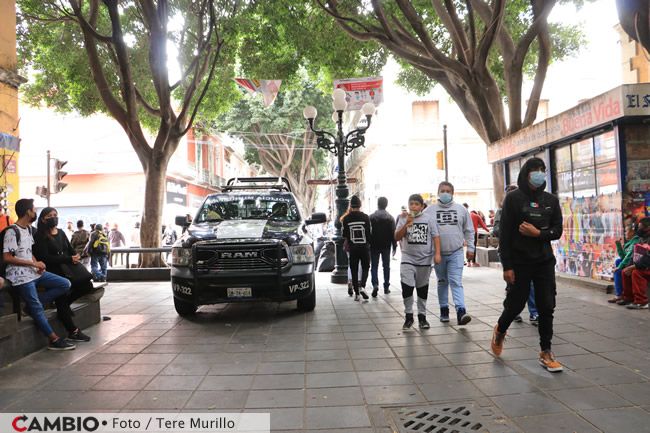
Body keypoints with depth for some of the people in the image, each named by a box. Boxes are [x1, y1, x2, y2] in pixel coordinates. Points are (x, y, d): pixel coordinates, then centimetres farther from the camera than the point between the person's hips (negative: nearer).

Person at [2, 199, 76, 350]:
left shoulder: (28, 228, 12)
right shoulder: (12, 232, -14)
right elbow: (7, 258, -19)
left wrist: (37, 264, 0)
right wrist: (34, 263, -17)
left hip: (33, 272, 8)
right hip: (21, 276, -8)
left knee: (65, 284, 0)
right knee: (37, 308, -8)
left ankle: (33, 304, 2)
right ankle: (54, 340, -4)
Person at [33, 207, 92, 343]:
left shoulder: (61, 233, 15)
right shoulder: (40, 236, -7)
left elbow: (71, 249, 15)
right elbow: (45, 258, -16)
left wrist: (77, 256, -9)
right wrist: (69, 259, -21)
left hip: (67, 269, 7)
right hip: (52, 272, -7)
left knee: (87, 285, -8)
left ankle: (63, 303, 13)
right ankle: (73, 332, -4)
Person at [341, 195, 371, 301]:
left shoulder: (346, 218, -5)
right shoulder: (365, 217, -7)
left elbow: (345, 235, 1)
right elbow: (369, 233, -1)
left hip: (352, 248, 1)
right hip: (364, 247, -1)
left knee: (354, 270, 9)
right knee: (365, 268, 12)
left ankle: (356, 293, 10)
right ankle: (362, 286, -10)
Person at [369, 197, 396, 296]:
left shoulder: (371, 217, -5)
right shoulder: (390, 218, -2)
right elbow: (393, 233, -2)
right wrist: (394, 245, 4)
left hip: (374, 245, -1)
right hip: (386, 246, 1)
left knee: (374, 266, 3)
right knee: (386, 266, 11)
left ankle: (375, 285, -17)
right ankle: (386, 287, 15)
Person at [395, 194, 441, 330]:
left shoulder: (429, 218, 0)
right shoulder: (404, 219, 1)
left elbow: (435, 236, -1)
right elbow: (397, 237, -7)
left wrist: (437, 253, -10)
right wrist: (407, 224, -18)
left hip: (425, 259, 1)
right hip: (408, 259, 0)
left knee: (422, 289, 12)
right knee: (407, 287, -11)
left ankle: (422, 316, 24)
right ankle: (408, 316, 6)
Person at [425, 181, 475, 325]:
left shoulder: (461, 209, 5)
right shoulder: (430, 210, 1)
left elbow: (469, 230, 11)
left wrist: (470, 248, 8)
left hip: (456, 253, -1)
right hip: (438, 253, 1)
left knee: (456, 282, -9)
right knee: (442, 282, 12)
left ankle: (461, 311, -16)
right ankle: (444, 309, 24)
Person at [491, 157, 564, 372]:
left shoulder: (551, 200, 7)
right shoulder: (513, 198, -6)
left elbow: (557, 231, 6)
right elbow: (504, 234, -9)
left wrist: (537, 233, -15)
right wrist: (507, 266, -12)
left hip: (545, 262, 4)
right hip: (519, 262, -4)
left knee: (546, 307, 3)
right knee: (515, 304, 4)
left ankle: (546, 353, 14)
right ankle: (500, 331, 35)